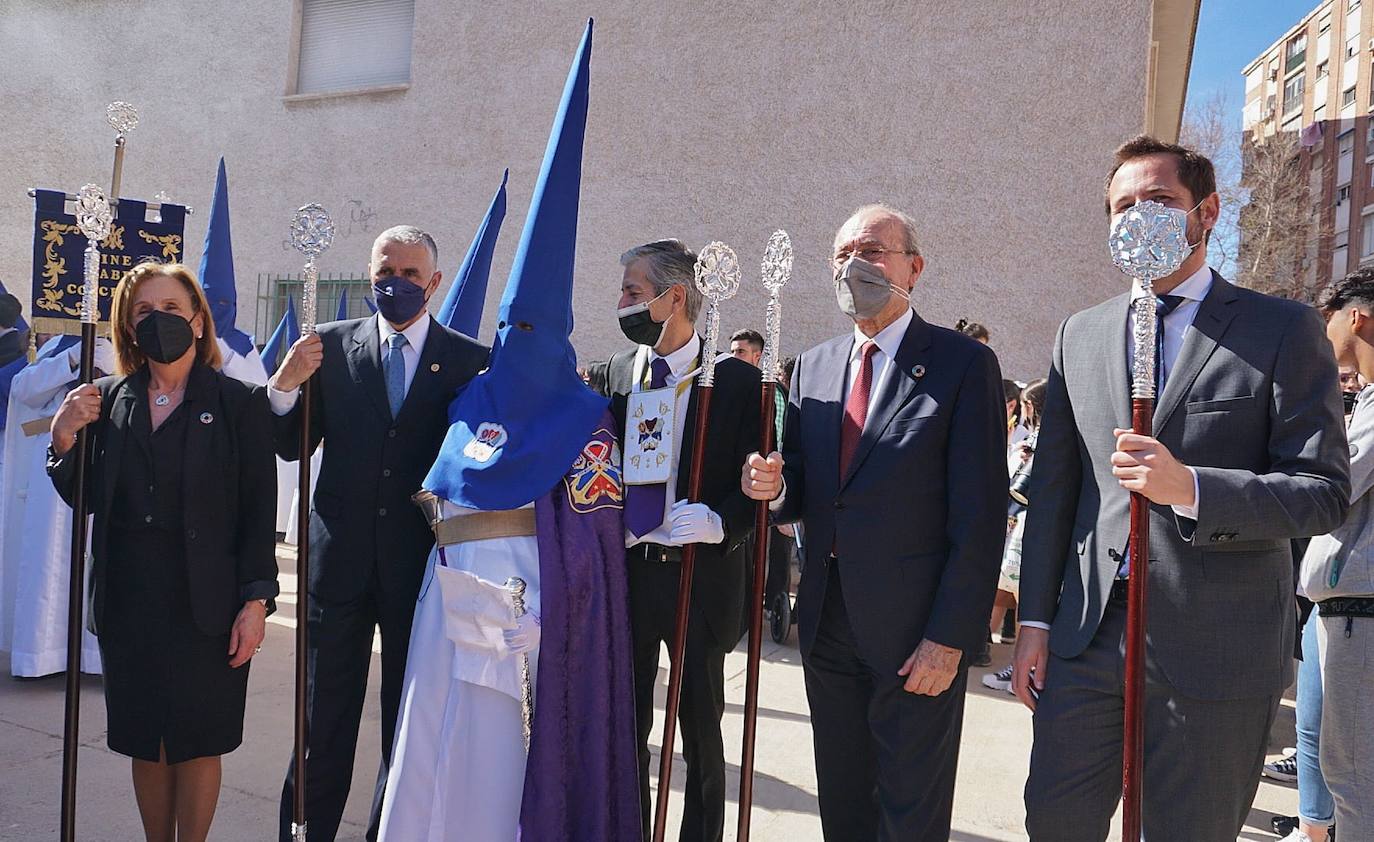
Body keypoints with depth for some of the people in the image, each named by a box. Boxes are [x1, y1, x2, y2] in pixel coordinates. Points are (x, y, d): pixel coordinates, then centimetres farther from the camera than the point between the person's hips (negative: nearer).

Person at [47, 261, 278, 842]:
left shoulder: (239, 404, -5)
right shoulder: (106, 400, 6)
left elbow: (258, 512, -6)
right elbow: (83, 497, 7)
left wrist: (256, 601, -11)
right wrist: (63, 438, -10)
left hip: (205, 602, -4)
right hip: (127, 600, 4)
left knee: (198, 740, 9)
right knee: (144, 740, 15)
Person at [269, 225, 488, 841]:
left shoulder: (469, 361, -2)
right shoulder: (331, 345, 2)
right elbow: (293, 447, 3)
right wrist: (283, 386, -14)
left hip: (421, 567, 0)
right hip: (341, 561, 1)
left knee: (409, 726, 14)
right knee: (323, 723, 11)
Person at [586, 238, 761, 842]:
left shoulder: (738, 380, -8)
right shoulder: (614, 372, 5)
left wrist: (719, 520, -23)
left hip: (700, 578, -3)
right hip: (623, 572, 4)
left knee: (701, 733, 13)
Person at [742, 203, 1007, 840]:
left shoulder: (962, 363, -7)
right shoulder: (812, 366, 9)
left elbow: (979, 514, -11)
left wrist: (950, 637, -14)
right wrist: (773, 486, -10)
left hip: (916, 632, -5)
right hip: (827, 625, 5)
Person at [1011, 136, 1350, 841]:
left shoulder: (1283, 330, -2)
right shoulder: (1079, 334, 9)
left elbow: (1325, 491, -6)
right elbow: (1052, 487, 9)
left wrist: (1190, 486, -24)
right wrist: (1034, 619, 6)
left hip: (1213, 648, -3)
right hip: (1088, 632, 3)